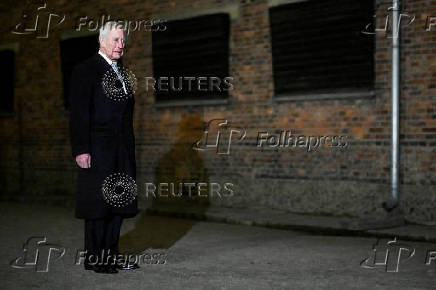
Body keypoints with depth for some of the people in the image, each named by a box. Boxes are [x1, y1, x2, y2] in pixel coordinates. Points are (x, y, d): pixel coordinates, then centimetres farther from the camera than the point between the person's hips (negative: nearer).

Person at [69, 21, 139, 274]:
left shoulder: (120, 72, 16)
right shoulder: (86, 70, -6)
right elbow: (79, 114, -12)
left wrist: (130, 147, 15)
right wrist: (81, 150, -18)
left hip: (122, 150, 7)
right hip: (98, 149, -7)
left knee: (119, 201, 9)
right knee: (98, 203, -2)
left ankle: (111, 255, 18)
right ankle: (95, 258, 7)